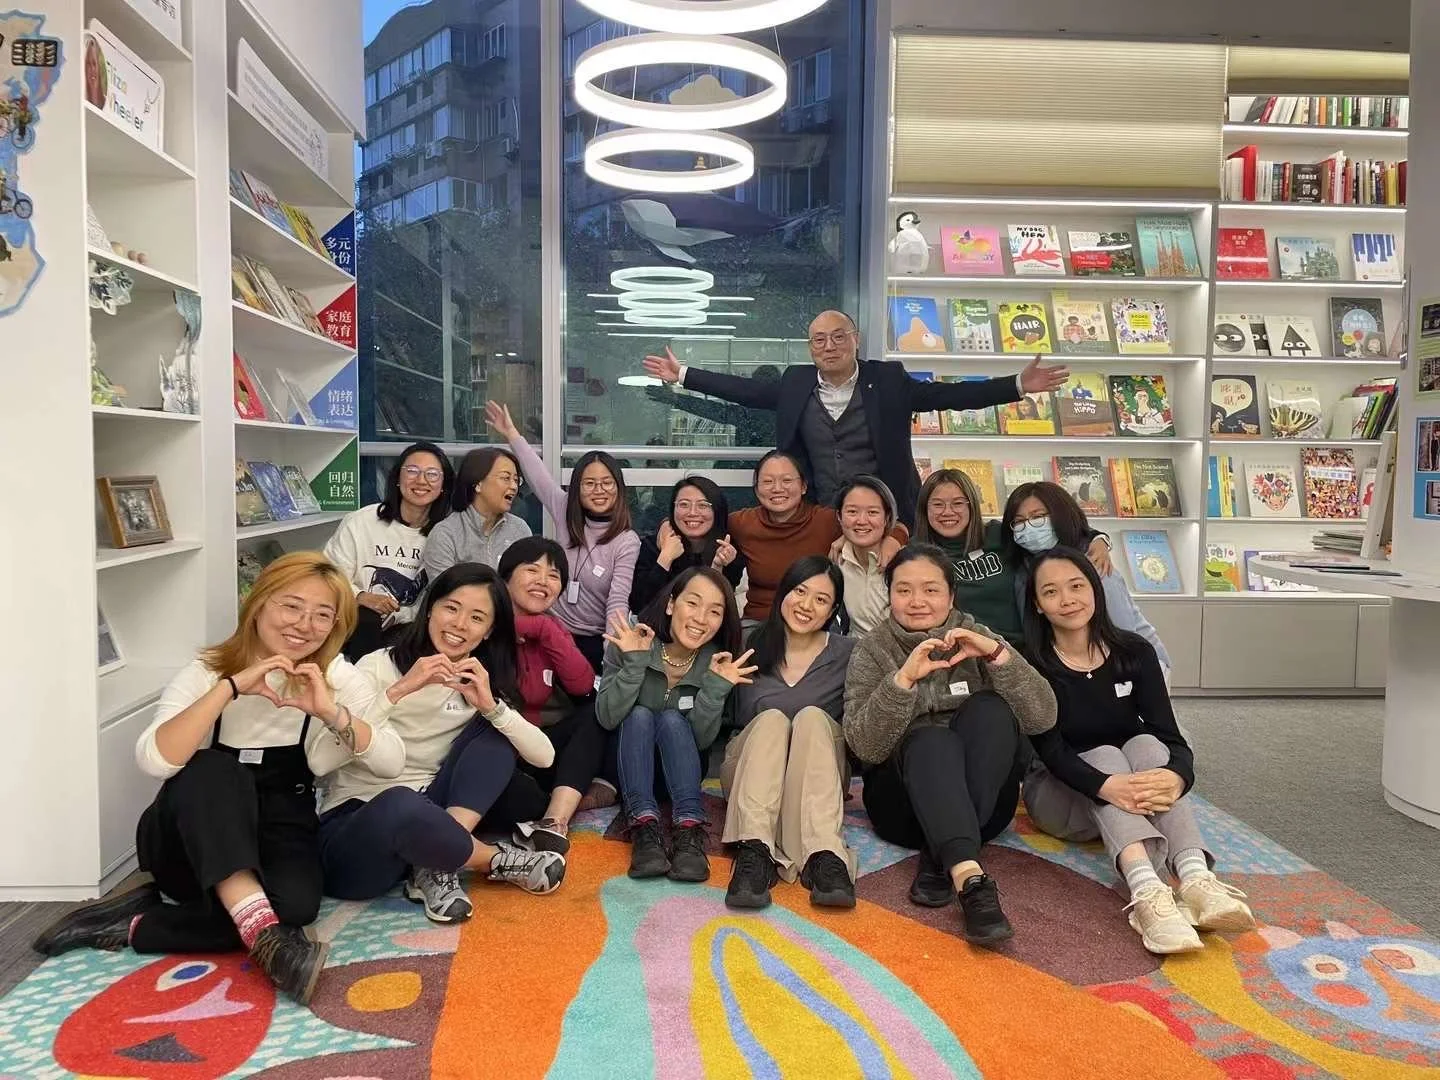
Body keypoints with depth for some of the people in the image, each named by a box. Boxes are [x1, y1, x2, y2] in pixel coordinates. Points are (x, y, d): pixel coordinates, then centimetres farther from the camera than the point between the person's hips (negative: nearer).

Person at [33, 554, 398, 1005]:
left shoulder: (339, 679, -2)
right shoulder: (207, 671, -6)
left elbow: (392, 762, -13)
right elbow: (155, 760, -24)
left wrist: (332, 713, -28)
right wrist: (231, 686, -31)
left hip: (276, 835, 1)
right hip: (189, 840, -1)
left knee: (295, 903, -34)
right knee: (215, 772, -35)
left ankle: (135, 926, -18)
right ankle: (264, 936, -43)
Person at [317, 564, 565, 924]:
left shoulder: (481, 684, 10)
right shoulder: (379, 666, -3)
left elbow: (544, 756, -4)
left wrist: (491, 707, -18)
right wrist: (399, 691, -26)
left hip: (429, 818, 5)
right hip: (352, 826, -5)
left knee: (496, 730, -10)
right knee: (400, 803, -39)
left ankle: (438, 868, -20)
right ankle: (498, 861, -12)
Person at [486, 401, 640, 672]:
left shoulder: (627, 542, -12)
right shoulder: (567, 516, 2)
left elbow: (618, 602, -19)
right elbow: (538, 475, 9)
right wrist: (511, 434, 12)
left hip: (595, 643, -4)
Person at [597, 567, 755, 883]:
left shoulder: (717, 660, -14)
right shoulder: (629, 643, -19)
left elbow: (702, 739, -16)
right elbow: (607, 718, -23)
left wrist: (717, 687, -31)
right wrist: (634, 663, -35)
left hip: (681, 767, 1)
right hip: (628, 760, -1)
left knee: (672, 719, -27)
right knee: (640, 715, -28)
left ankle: (689, 829, -38)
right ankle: (644, 826, -38)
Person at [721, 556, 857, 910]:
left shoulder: (847, 653, 1)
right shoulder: (752, 648, 2)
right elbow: (735, 722, 2)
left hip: (819, 779, 0)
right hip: (750, 774, 0)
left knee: (812, 717, -29)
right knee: (771, 718, -29)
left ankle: (825, 857, -49)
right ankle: (755, 852, -51)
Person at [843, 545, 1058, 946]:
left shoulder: (977, 639, 5)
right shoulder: (871, 650, 1)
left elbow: (1042, 718, -8)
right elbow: (864, 746, -14)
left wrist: (996, 654, -22)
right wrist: (903, 678, -26)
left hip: (983, 805, 2)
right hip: (904, 802, -2)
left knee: (991, 709, -24)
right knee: (931, 738, -32)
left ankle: (940, 860, -28)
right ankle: (970, 879, -49)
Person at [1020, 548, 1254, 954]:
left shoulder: (1135, 653, -6)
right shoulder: (1030, 665, -12)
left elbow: (1170, 737, -14)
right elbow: (1051, 750, -23)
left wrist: (1177, 777, -39)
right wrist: (1107, 786, -44)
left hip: (1131, 798, 2)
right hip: (1062, 794, -2)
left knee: (1146, 745, -27)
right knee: (1104, 755, -31)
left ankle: (1196, 880, -49)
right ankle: (1146, 892, -56)